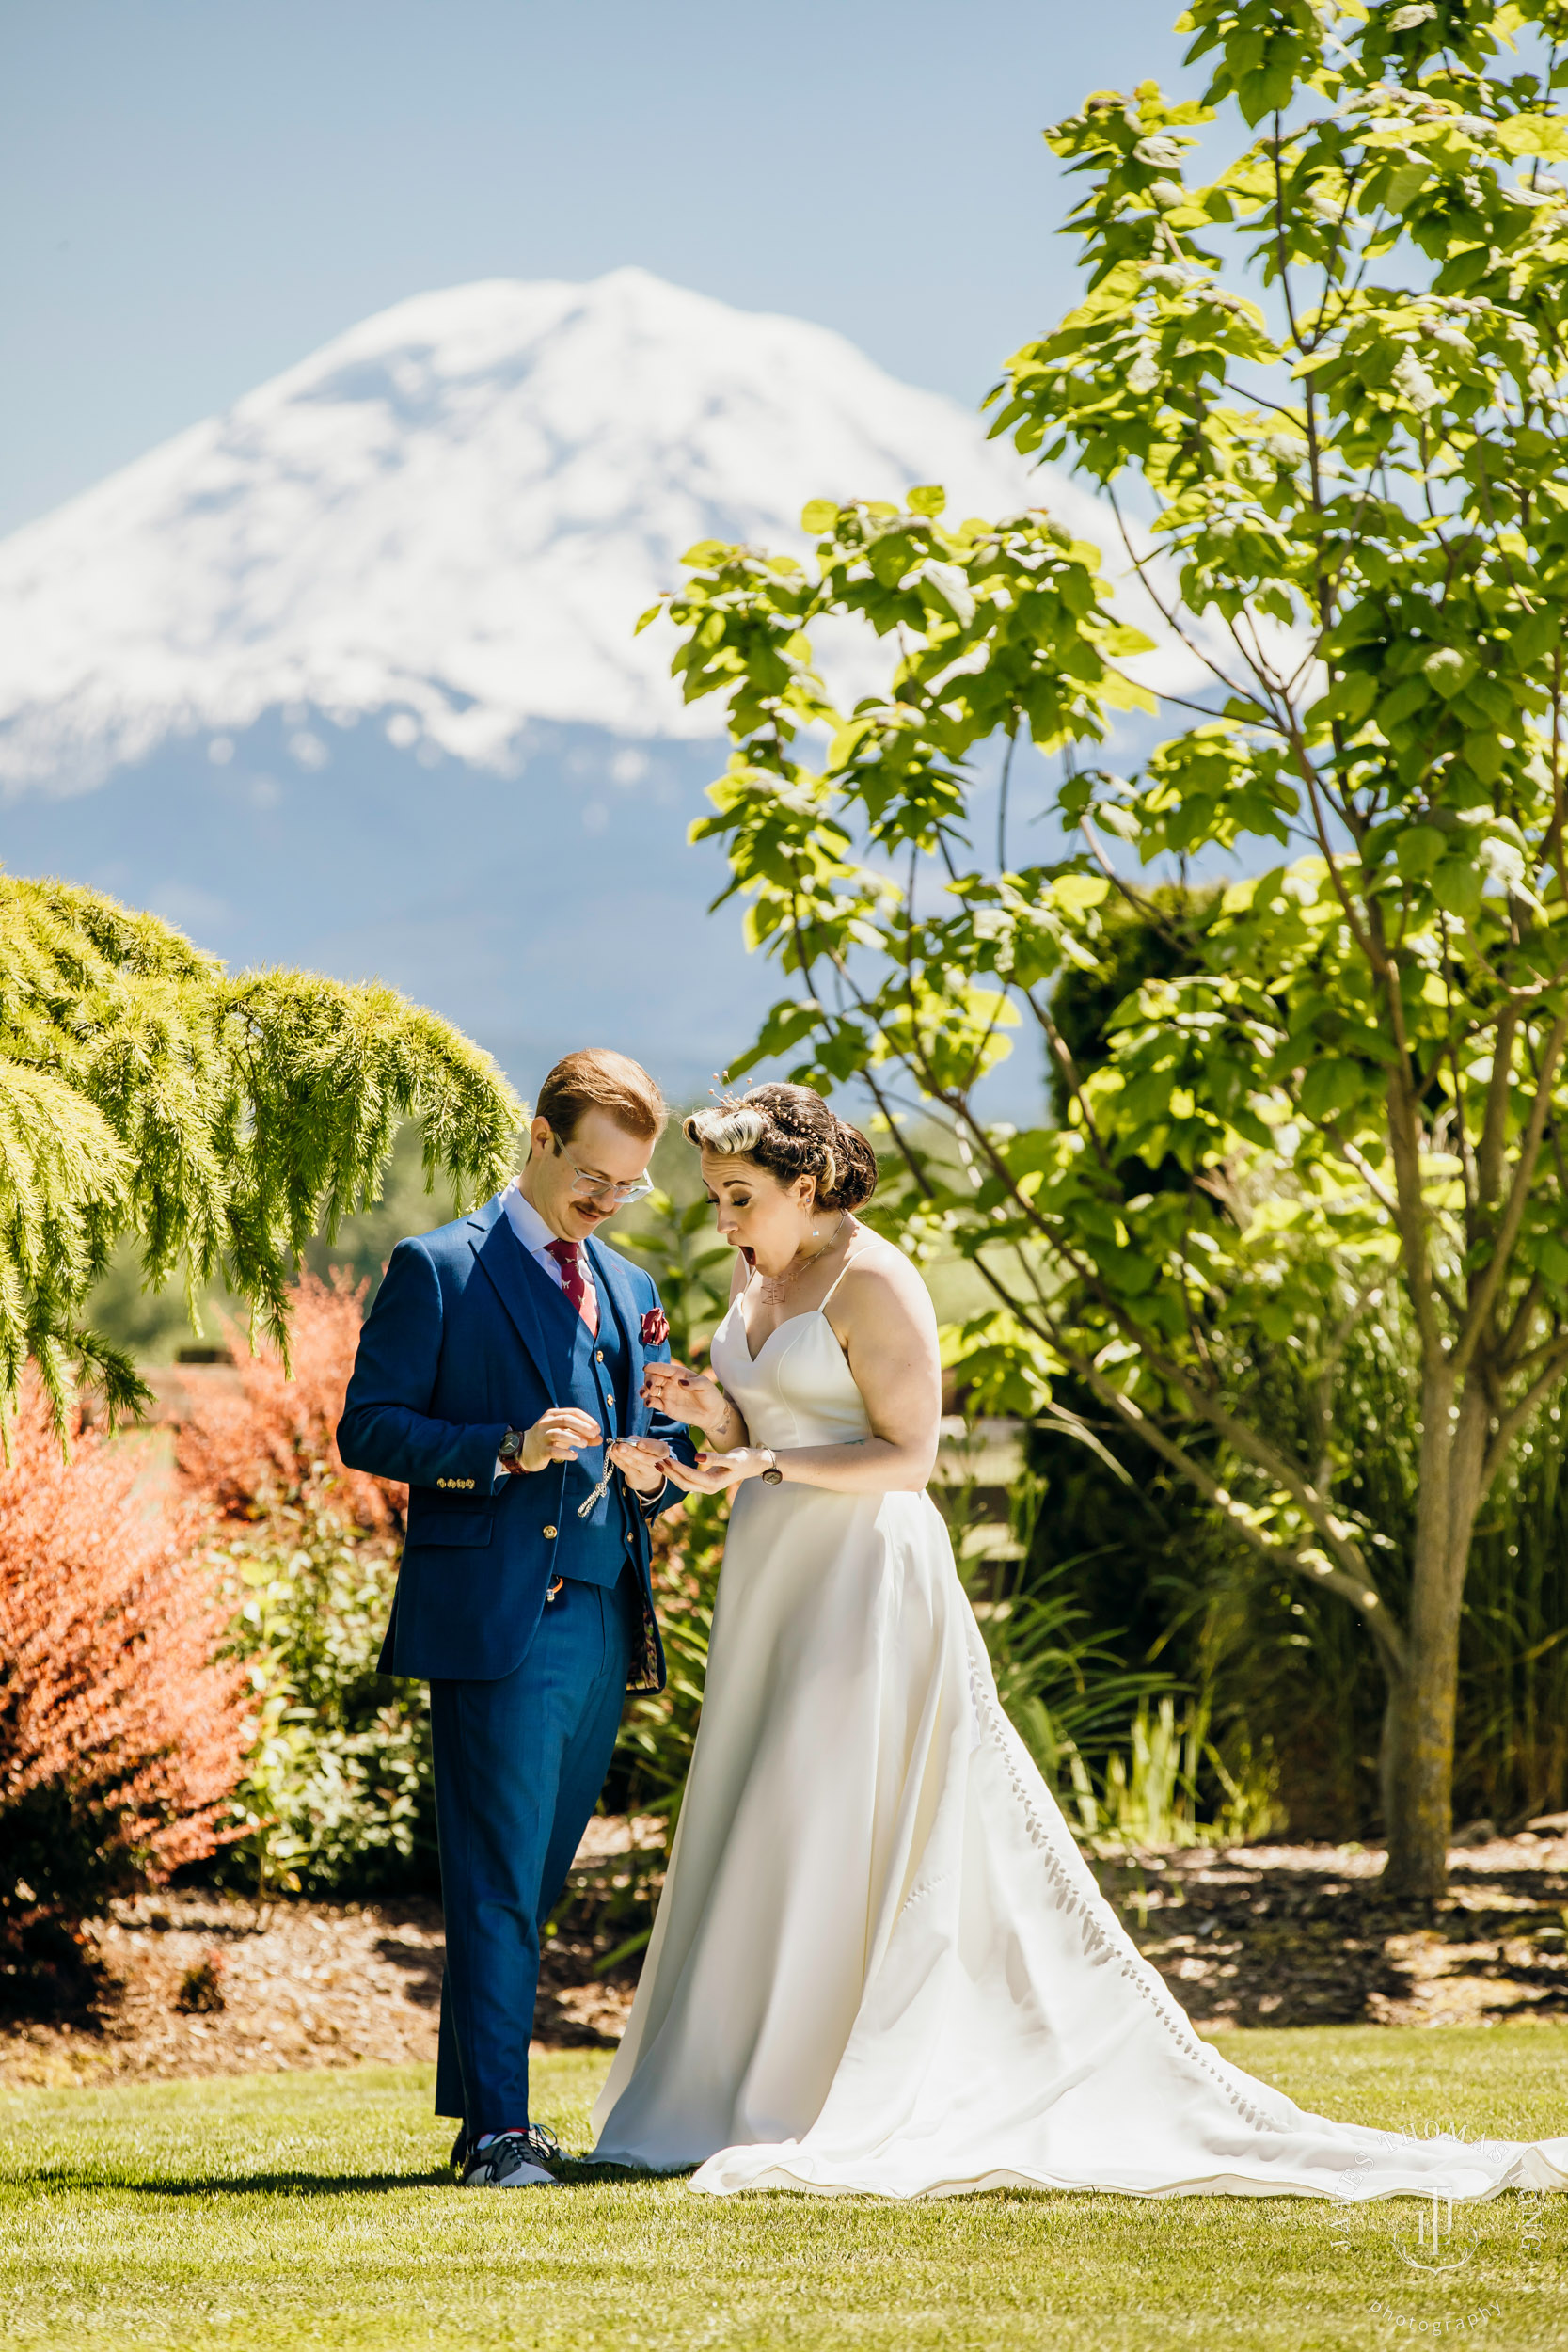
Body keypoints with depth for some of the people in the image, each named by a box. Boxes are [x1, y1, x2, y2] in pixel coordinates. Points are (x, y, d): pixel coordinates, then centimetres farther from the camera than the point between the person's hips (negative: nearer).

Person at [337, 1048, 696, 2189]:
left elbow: (668, 1442, 24)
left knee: (537, 1879, 10)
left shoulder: (631, 1290, 20)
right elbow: (368, 1425, -6)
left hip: (603, 1623, 6)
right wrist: (508, 1451, -18)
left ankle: (487, 2112, 17)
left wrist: (653, 1465, -1)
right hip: (494, 1620, -6)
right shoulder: (439, 1269, 0)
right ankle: (497, 2130, -7)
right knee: (497, 1885, -8)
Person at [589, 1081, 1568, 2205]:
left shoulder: (875, 1285, -13)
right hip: (778, 1584, 9)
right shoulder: (760, 1277, 13)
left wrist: (766, 1461, -25)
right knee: (776, 1845, 8)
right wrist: (718, 1420, -2)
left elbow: (906, 1458, -16)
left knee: (834, 1838, -9)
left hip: (867, 1584, -9)